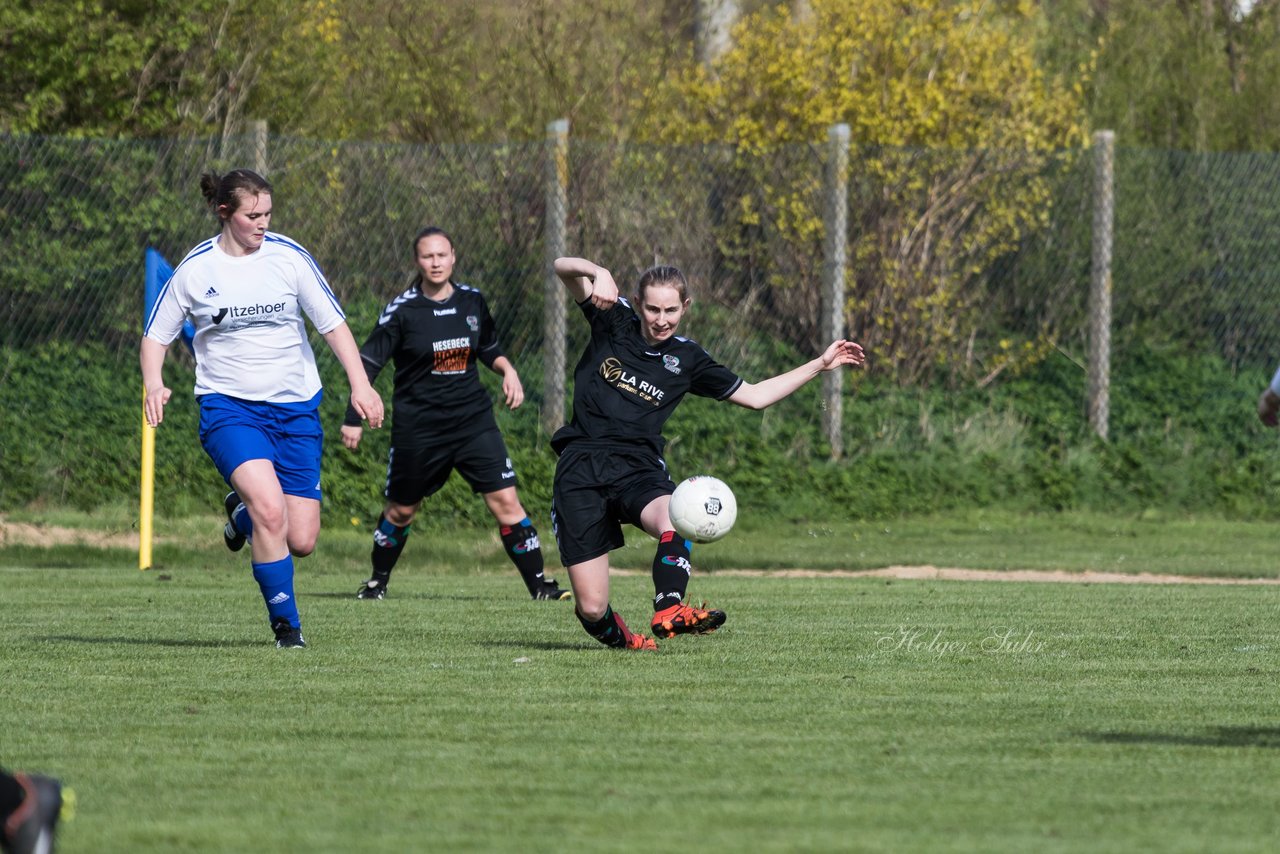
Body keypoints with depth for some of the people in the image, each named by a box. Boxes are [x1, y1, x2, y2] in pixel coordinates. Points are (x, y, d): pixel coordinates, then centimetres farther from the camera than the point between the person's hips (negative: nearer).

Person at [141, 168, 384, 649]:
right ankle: (286, 626, -11)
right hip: (229, 406, -2)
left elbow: (332, 322, 2)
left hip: (295, 408, 2)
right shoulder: (196, 269, -3)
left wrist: (360, 384, -9)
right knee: (270, 510, -27)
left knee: (301, 541, -1)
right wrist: (153, 384, -13)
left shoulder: (288, 258, -2)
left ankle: (243, 510, 34)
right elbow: (156, 336, 7)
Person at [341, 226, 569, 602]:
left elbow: (488, 349, 19)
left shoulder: (472, 301, 3)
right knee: (401, 510, 13)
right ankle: (377, 582, 35)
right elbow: (368, 363, -5)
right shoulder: (402, 310, -9)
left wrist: (507, 370, -1)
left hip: (473, 420, 2)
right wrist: (353, 419, -9)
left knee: (505, 500, -10)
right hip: (417, 427, -2)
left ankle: (539, 585, -7)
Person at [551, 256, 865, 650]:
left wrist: (820, 364, 17)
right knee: (591, 608, -8)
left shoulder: (687, 359, 12)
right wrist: (600, 274, -23)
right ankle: (621, 640, 26)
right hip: (581, 466, -1)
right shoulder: (612, 322, 7)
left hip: (639, 469, 2)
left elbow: (755, 396, 20)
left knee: (674, 519, -39)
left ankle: (669, 612, -51)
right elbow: (563, 267, -1)